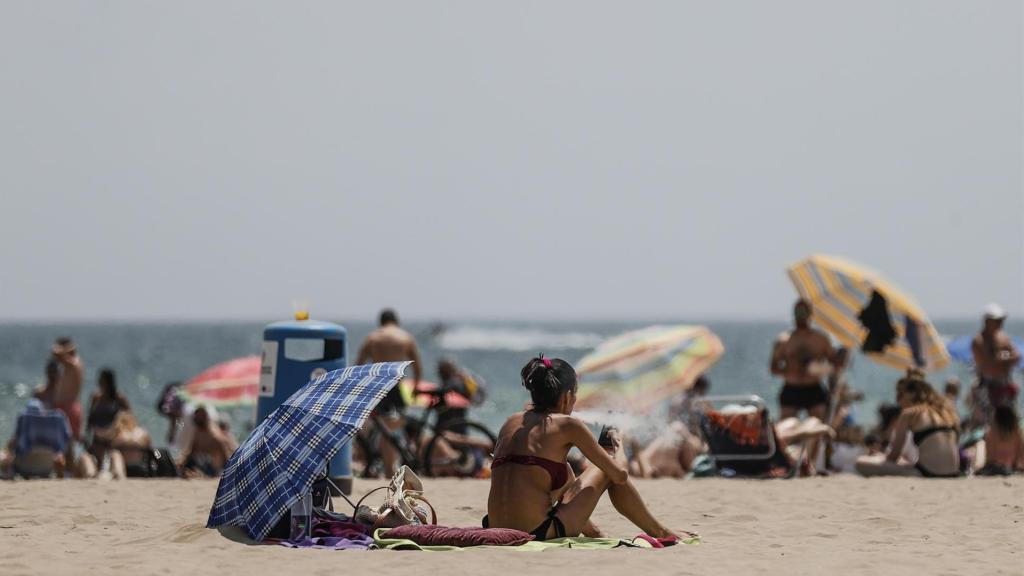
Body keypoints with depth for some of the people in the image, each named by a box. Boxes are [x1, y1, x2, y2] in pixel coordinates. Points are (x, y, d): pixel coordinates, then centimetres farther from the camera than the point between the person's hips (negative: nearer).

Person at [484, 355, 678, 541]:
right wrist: (618, 446, 26)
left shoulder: (511, 422, 14)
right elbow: (620, 474, 1)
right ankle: (660, 534, 32)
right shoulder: (567, 424, -2)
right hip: (540, 534, -6)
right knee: (607, 471, 18)